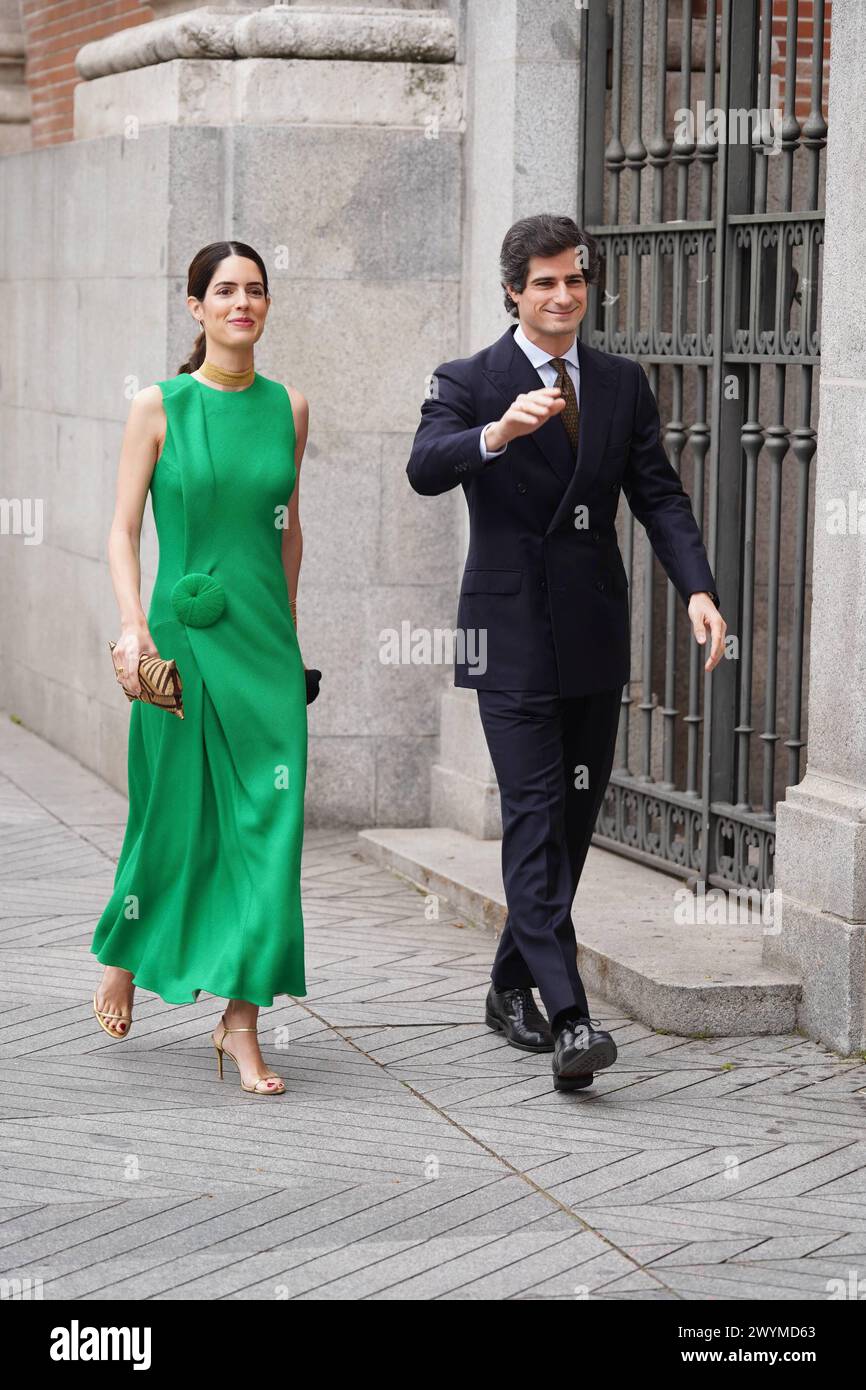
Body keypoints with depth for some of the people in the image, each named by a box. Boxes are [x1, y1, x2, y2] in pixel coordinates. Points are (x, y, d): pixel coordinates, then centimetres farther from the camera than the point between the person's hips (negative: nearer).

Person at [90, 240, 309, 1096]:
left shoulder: (288, 408, 7)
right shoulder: (159, 407, -2)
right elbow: (123, 528, -3)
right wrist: (132, 625, -15)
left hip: (265, 638, 3)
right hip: (184, 634, -3)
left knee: (268, 827, -5)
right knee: (173, 816, 7)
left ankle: (241, 1019, 1)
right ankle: (124, 956, 37)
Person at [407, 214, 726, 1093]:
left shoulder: (622, 384, 10)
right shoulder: (468, 383, -3)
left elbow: (659, 495, 5)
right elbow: (425, 470, -21)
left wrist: (697, 589, -12)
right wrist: (498, 432, -41)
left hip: (595, 636, 5)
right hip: (511, 636, -5)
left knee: (573, 821, 11)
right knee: (535, 817, -12)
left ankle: (511, 986, 28)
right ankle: (567, 1017, -19)